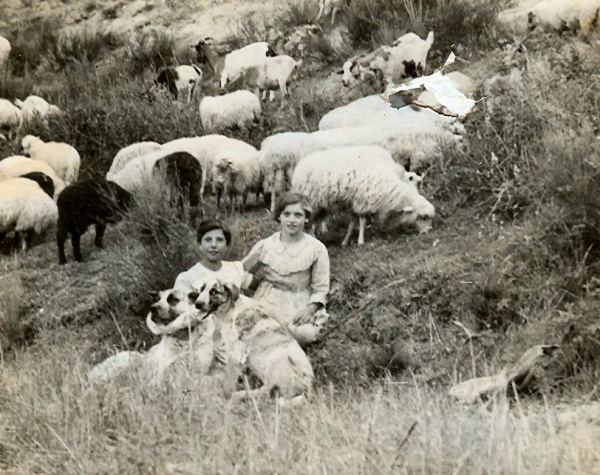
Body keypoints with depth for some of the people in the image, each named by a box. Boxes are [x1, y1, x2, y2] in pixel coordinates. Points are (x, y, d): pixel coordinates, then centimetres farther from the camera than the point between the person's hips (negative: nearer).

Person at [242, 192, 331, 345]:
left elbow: (321, 288, -1)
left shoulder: (316, 249, -2)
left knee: (304, 334, -29)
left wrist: (310, 309, -17)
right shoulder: (265, 245, 3)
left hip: (300, 308, -1)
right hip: (268, 304, 1)